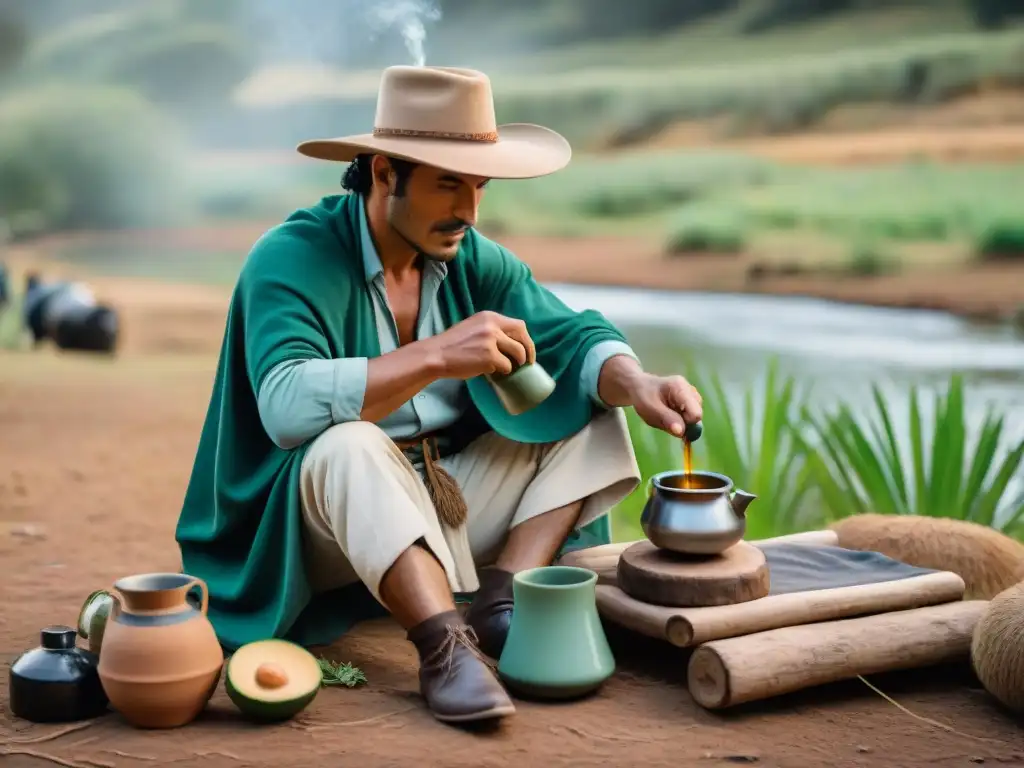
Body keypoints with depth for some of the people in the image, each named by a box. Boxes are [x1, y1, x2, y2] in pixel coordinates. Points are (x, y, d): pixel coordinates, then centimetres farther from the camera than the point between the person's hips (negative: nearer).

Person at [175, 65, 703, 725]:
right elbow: (287, 407, -33)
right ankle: (446, 645, -40)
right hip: (328, 519, -6)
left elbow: (574, 338, -1)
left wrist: (638, 384, -23)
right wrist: (437, 356, -38)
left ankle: (503, 600, -17)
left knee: (591, 406, -3)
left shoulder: (473, 260, 3)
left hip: (453, 498, 7)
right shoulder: (290, 260, -17)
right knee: (347, 445, -36)